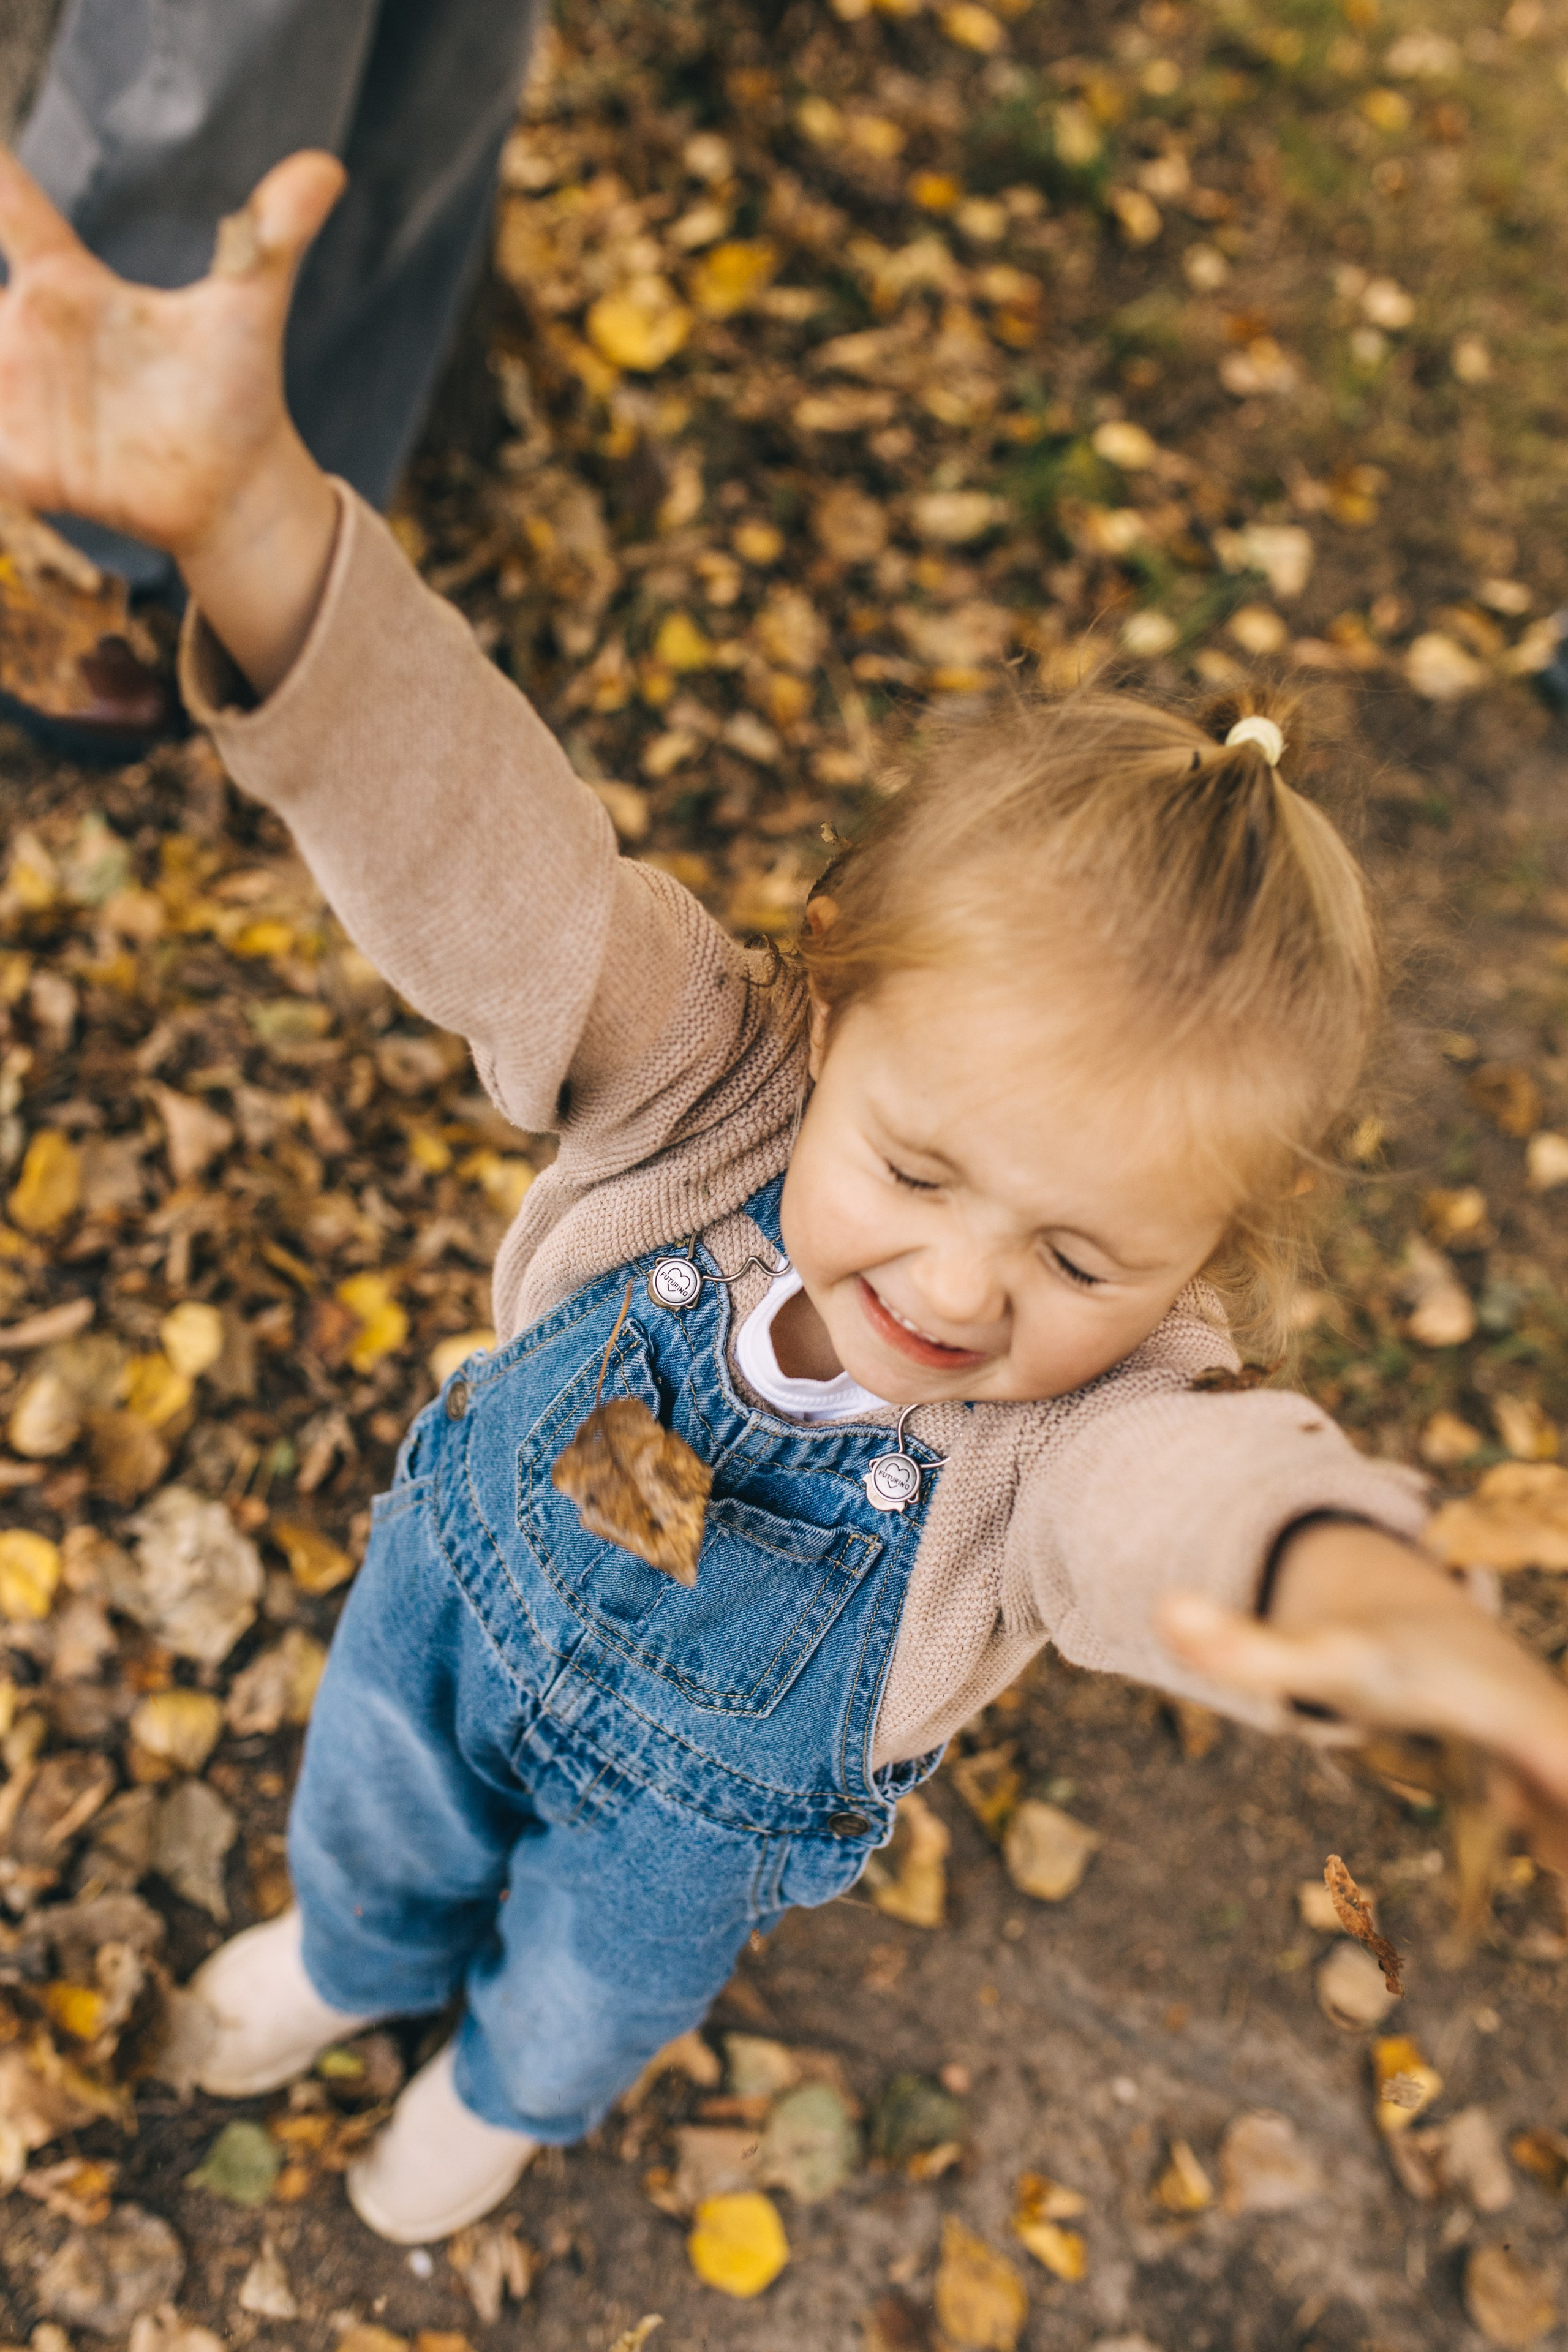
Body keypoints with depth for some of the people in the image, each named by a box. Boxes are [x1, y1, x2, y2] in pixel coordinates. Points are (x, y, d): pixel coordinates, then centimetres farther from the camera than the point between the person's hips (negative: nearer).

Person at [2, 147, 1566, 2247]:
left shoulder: (1086, 1422, -40)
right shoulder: (709, 1083, -37)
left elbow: (1206, 1489, -63)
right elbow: (487, 849, -51)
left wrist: (1364, 1595, -88)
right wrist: (248, 512, -69)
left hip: (704, 1811, 0)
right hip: (465, 1590, 1)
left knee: (593, 1994, 32)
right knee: (371, 1830, 34)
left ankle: (506, 2089, 72)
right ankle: (360, 1964, 73)